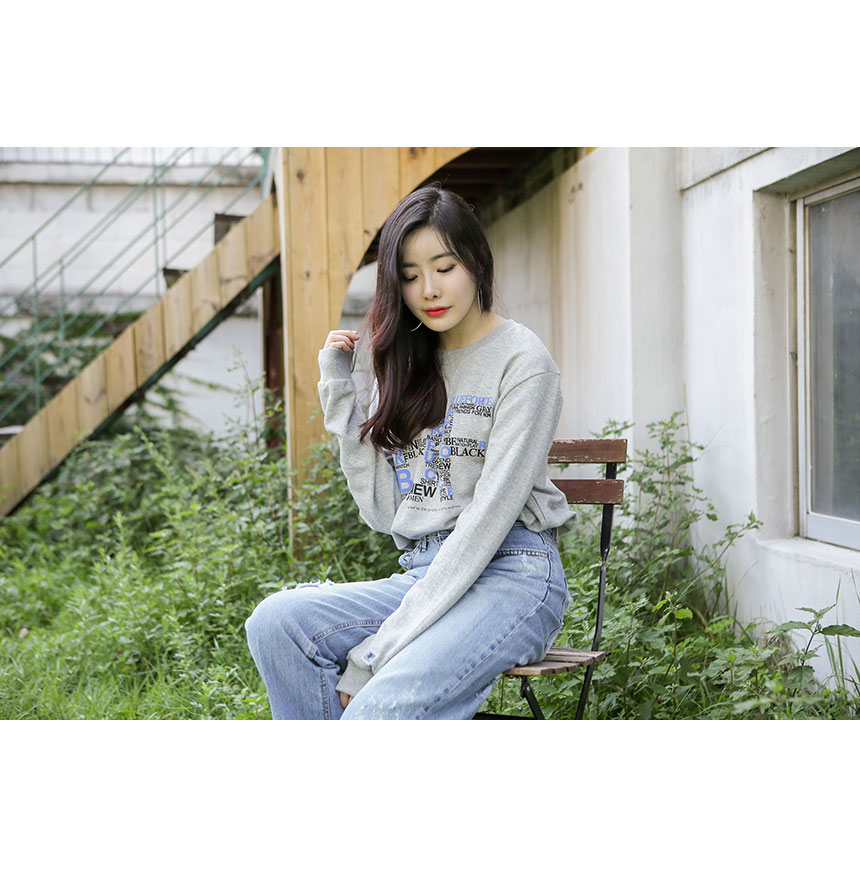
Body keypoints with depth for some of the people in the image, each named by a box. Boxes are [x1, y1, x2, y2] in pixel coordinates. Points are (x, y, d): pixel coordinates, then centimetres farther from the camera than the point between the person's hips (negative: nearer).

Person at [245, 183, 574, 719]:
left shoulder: (522, 359, -4)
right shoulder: (408, 364, 16)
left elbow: (490, 513, -13)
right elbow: (383, 512, 11)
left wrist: (382, 646, -18)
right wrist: (340, 393, 4)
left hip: (508, 575, -6)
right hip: (422, 575, 6)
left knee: (389, 703, -34)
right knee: (277, 620, -21)